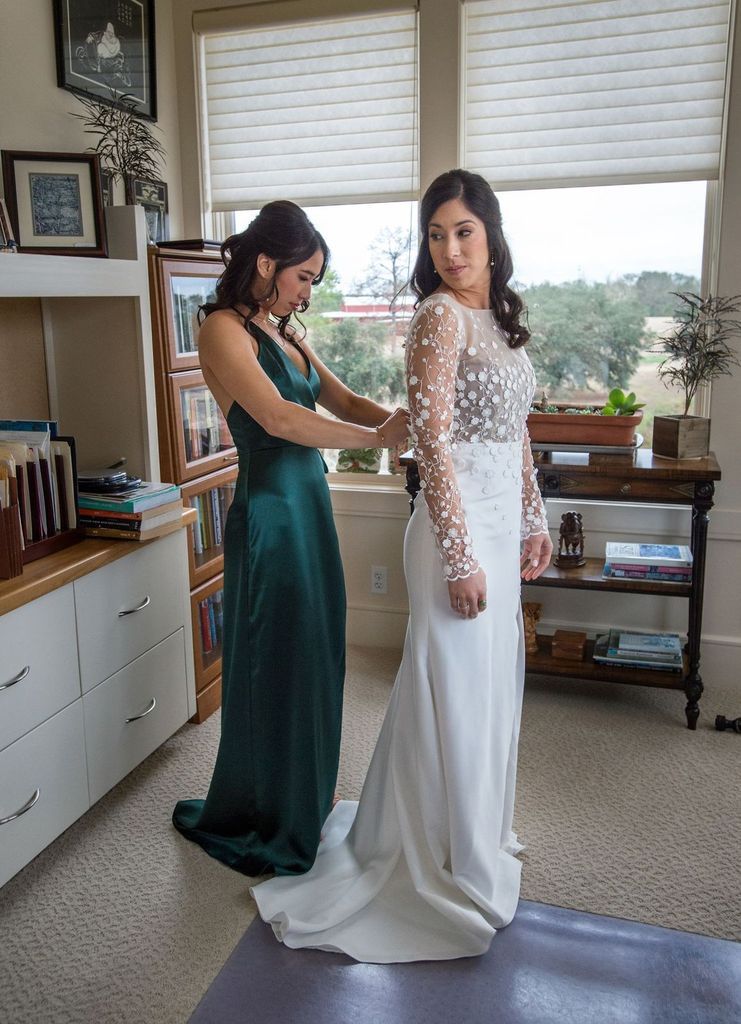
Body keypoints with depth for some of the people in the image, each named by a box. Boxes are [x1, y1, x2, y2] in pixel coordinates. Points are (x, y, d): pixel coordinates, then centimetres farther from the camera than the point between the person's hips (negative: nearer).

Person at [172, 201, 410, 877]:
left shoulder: (284, 332, 15)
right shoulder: (225, 328, -12)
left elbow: (343, 401, 14)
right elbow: (279, 417, -25)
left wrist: (404, 420, -3)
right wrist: (376, 438, -19)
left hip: (310, 506, 9)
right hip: (272, 513, -9)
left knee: (314, 659, 17)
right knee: (275, 665, 4)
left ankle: (305, 801, 38)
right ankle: (267, 827, 26)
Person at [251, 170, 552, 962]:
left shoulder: (497, 316, 13)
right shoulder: (440, 314, -14)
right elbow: (433, 444, -20)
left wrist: (534, 520, 15)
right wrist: (461, 559, -21)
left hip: (501, 525, 9)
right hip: (460, 530, -9)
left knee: (490, 682, 20)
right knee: (459, 692, 3)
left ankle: (477, 830, 41)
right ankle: (458, 867, 23)